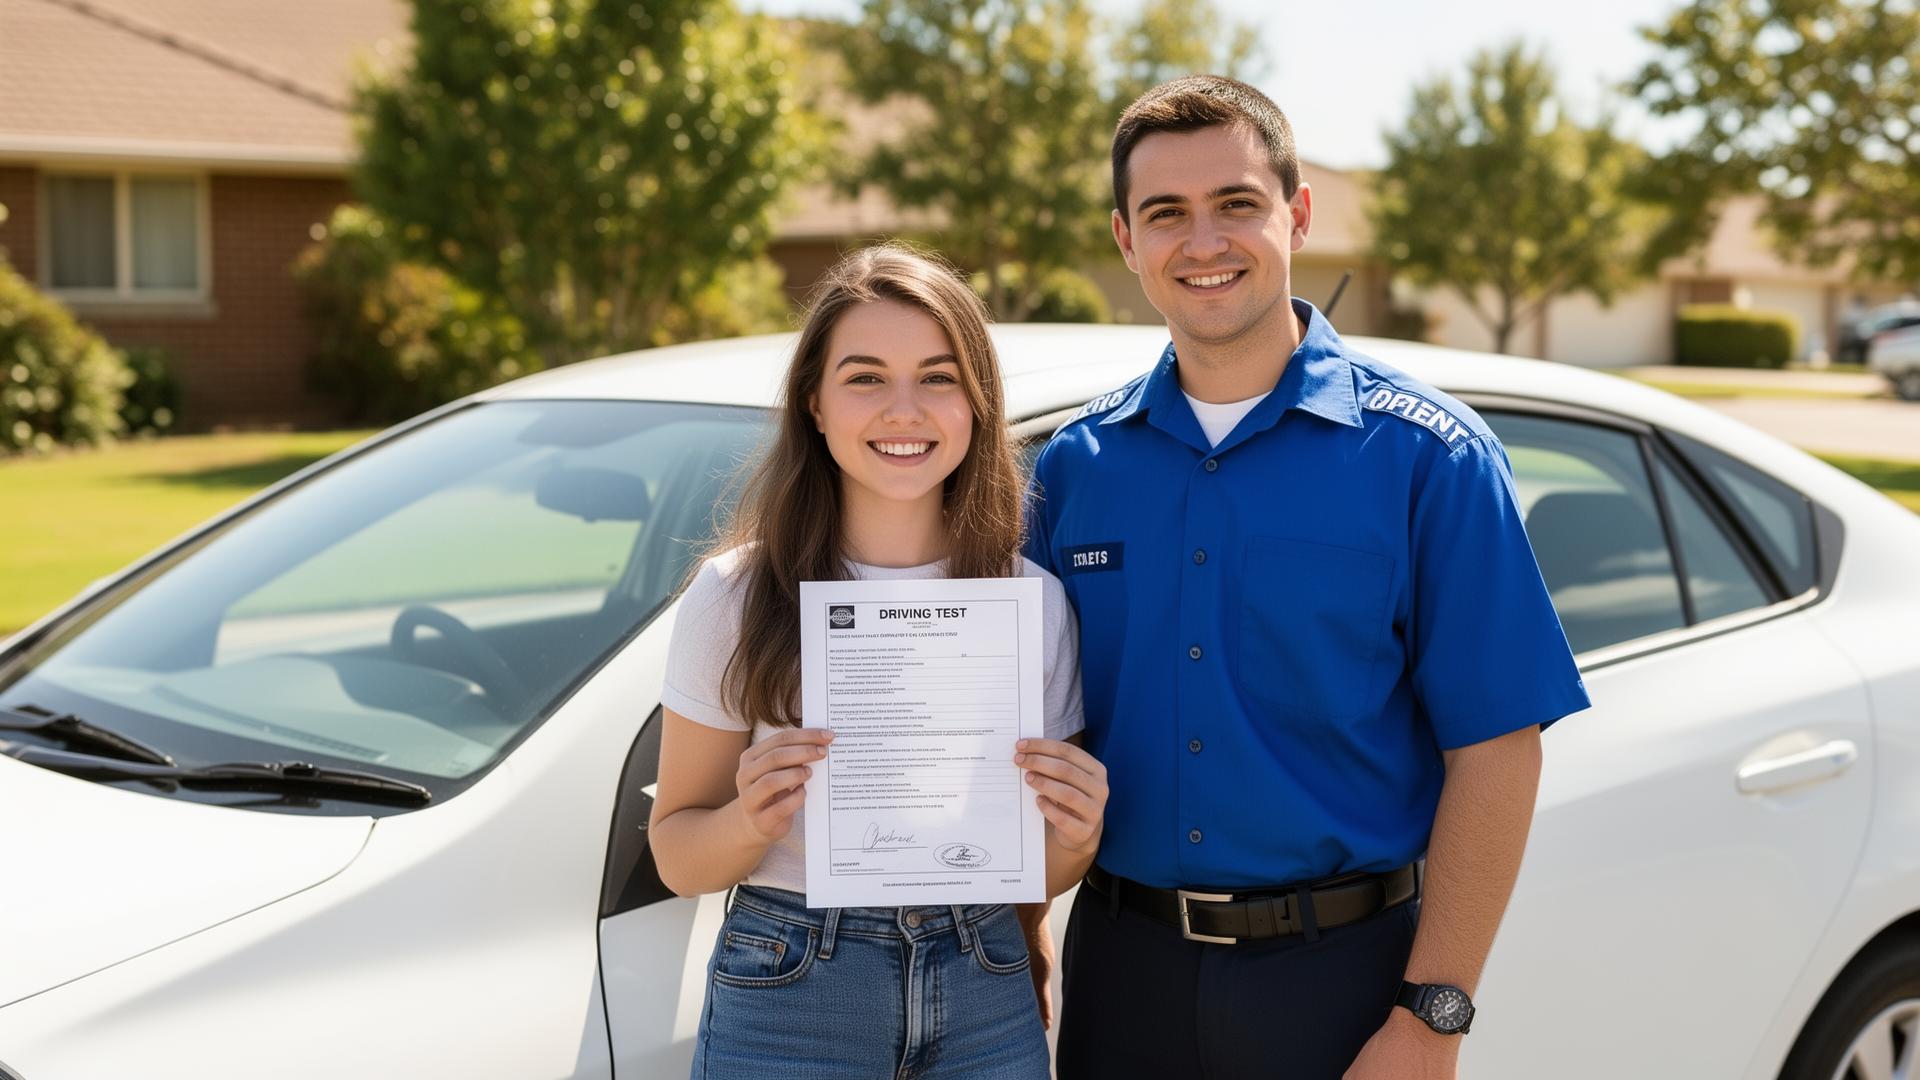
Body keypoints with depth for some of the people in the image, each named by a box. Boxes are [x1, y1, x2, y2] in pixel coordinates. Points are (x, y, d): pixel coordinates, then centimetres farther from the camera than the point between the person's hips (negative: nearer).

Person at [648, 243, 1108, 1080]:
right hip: (785, 1006, -2)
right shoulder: (735, 596, -8)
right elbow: (676, 858, -2)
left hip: (988, 1010, 2)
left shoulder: (1034, 602, -1)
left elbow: (1040, 877, 6)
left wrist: (1075, 836, -15)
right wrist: (751, 820, -22)